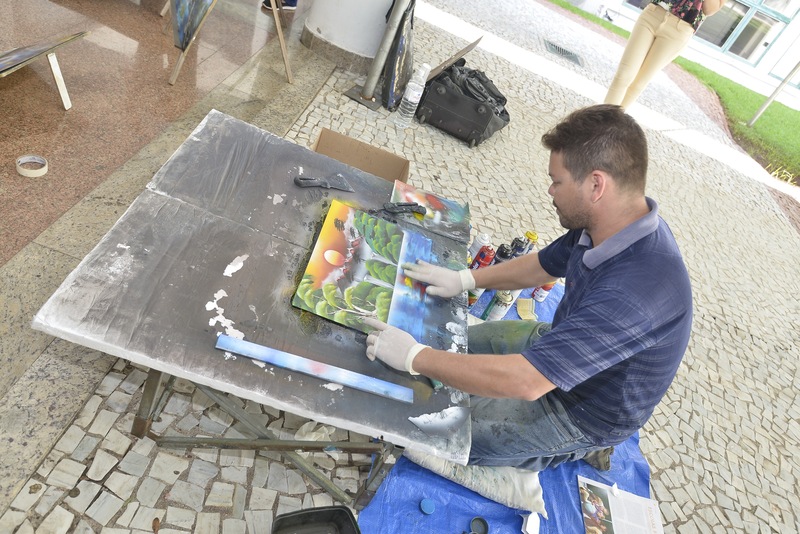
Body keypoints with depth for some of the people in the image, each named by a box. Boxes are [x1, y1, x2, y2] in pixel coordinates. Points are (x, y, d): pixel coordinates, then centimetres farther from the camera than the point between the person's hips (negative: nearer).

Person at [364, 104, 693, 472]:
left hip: (583, 409, -8)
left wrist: (413, 357, -32)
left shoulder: (637, 289, -41)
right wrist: (464, 279, -3)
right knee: (452, 345, 14)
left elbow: (525, 381, -41)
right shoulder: (607, 224, -13)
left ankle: (574, 450, 9)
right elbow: (544, 265, 6)